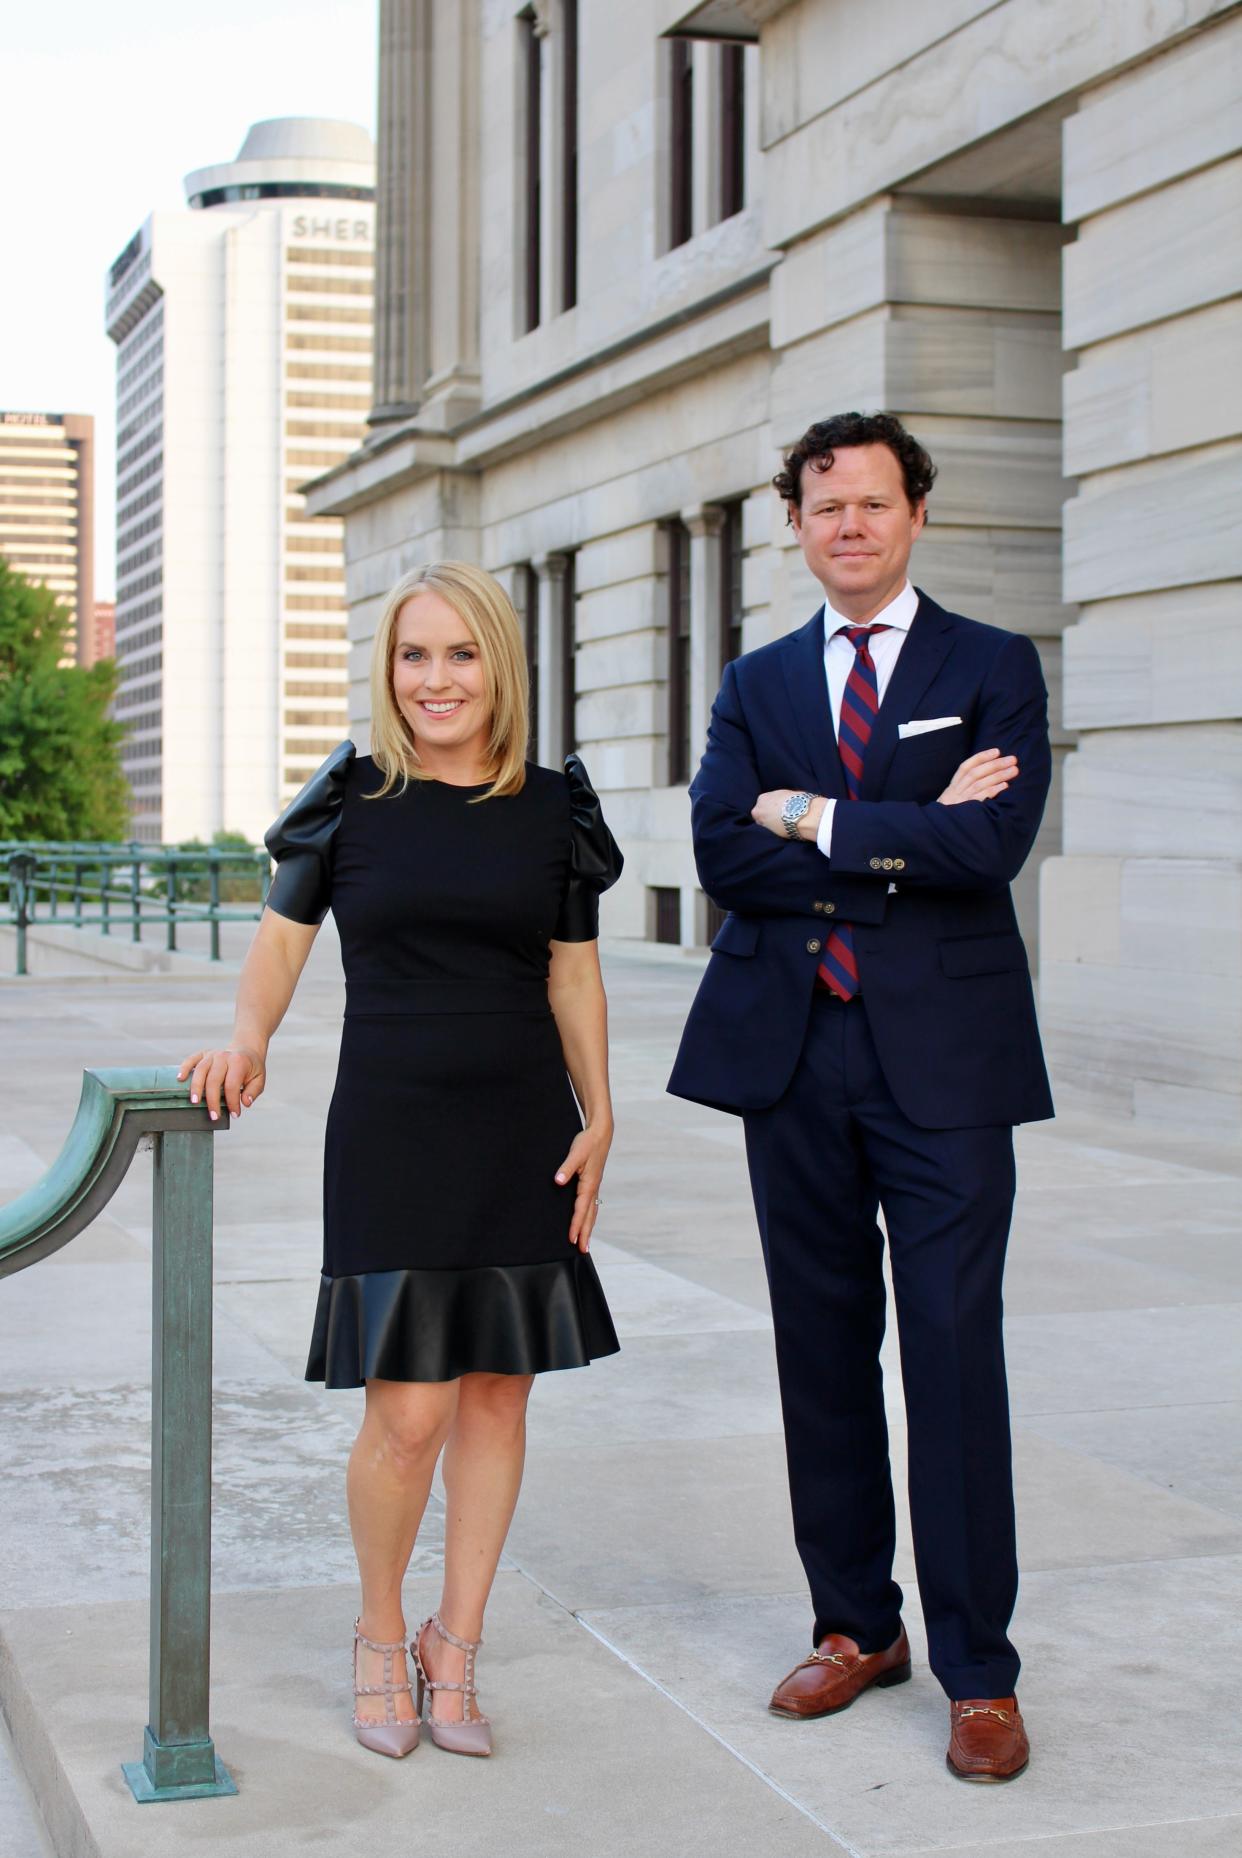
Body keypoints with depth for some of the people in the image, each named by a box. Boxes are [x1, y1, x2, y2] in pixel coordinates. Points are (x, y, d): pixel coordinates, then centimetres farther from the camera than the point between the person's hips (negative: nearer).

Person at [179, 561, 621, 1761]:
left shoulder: (552, 810, 5)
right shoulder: (352, 801, 0)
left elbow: (574, 980, 8)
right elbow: (281, 940, 7)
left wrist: (598, 1121, 1)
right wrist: (246, 1037, -12)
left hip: (520, 1133, 3)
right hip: (391, 1132, -2)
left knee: (497, 1392, 6)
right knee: (408, 1412, -7)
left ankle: (453, 1649, 22)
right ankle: (379, 1635, 19)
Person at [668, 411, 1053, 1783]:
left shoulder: (994, 669, 4)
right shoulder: (757, 685, 12)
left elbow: (994, 844, -12)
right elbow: (722, 854, -3)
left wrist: (820, 821, -8)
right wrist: (906, 843, -10)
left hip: (942, 1058, -3)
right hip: (793, 1052, 4)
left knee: (954, 1352, -4)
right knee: (822, 1350, 10)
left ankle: (977, 1672, 6)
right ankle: (856, 1625, 25)